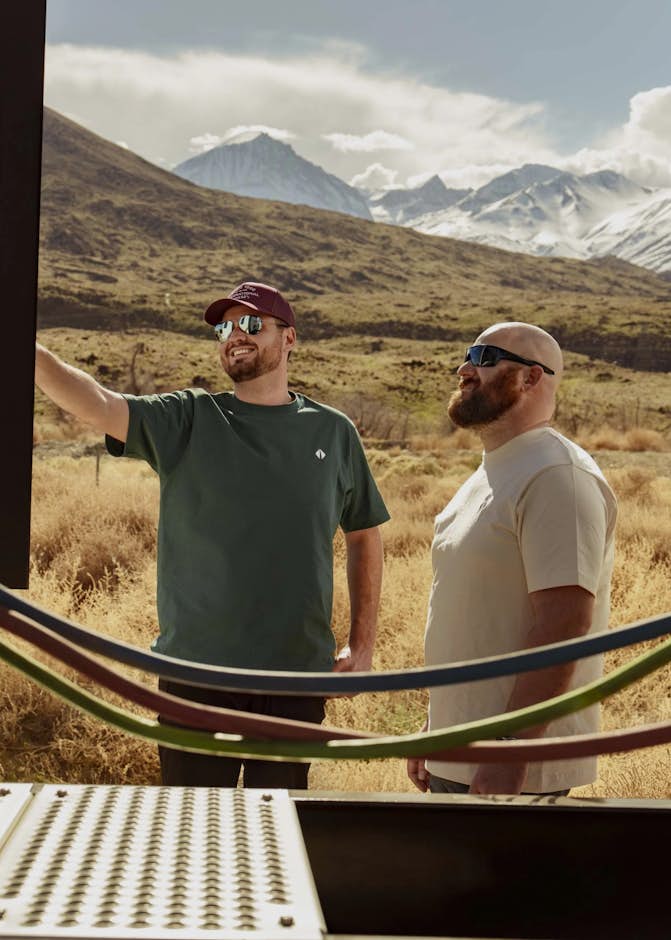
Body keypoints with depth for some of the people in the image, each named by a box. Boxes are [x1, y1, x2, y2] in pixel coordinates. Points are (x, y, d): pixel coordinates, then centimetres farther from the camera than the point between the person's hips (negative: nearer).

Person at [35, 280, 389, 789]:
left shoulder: (333, 432, 3)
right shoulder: (187, 421, -2)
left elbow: (364, 535, 12)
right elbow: (98, 405, -20)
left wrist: (363, 643, 8)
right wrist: (34, 355, -38)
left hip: (299, 675, 2)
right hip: (199, 671, -1)